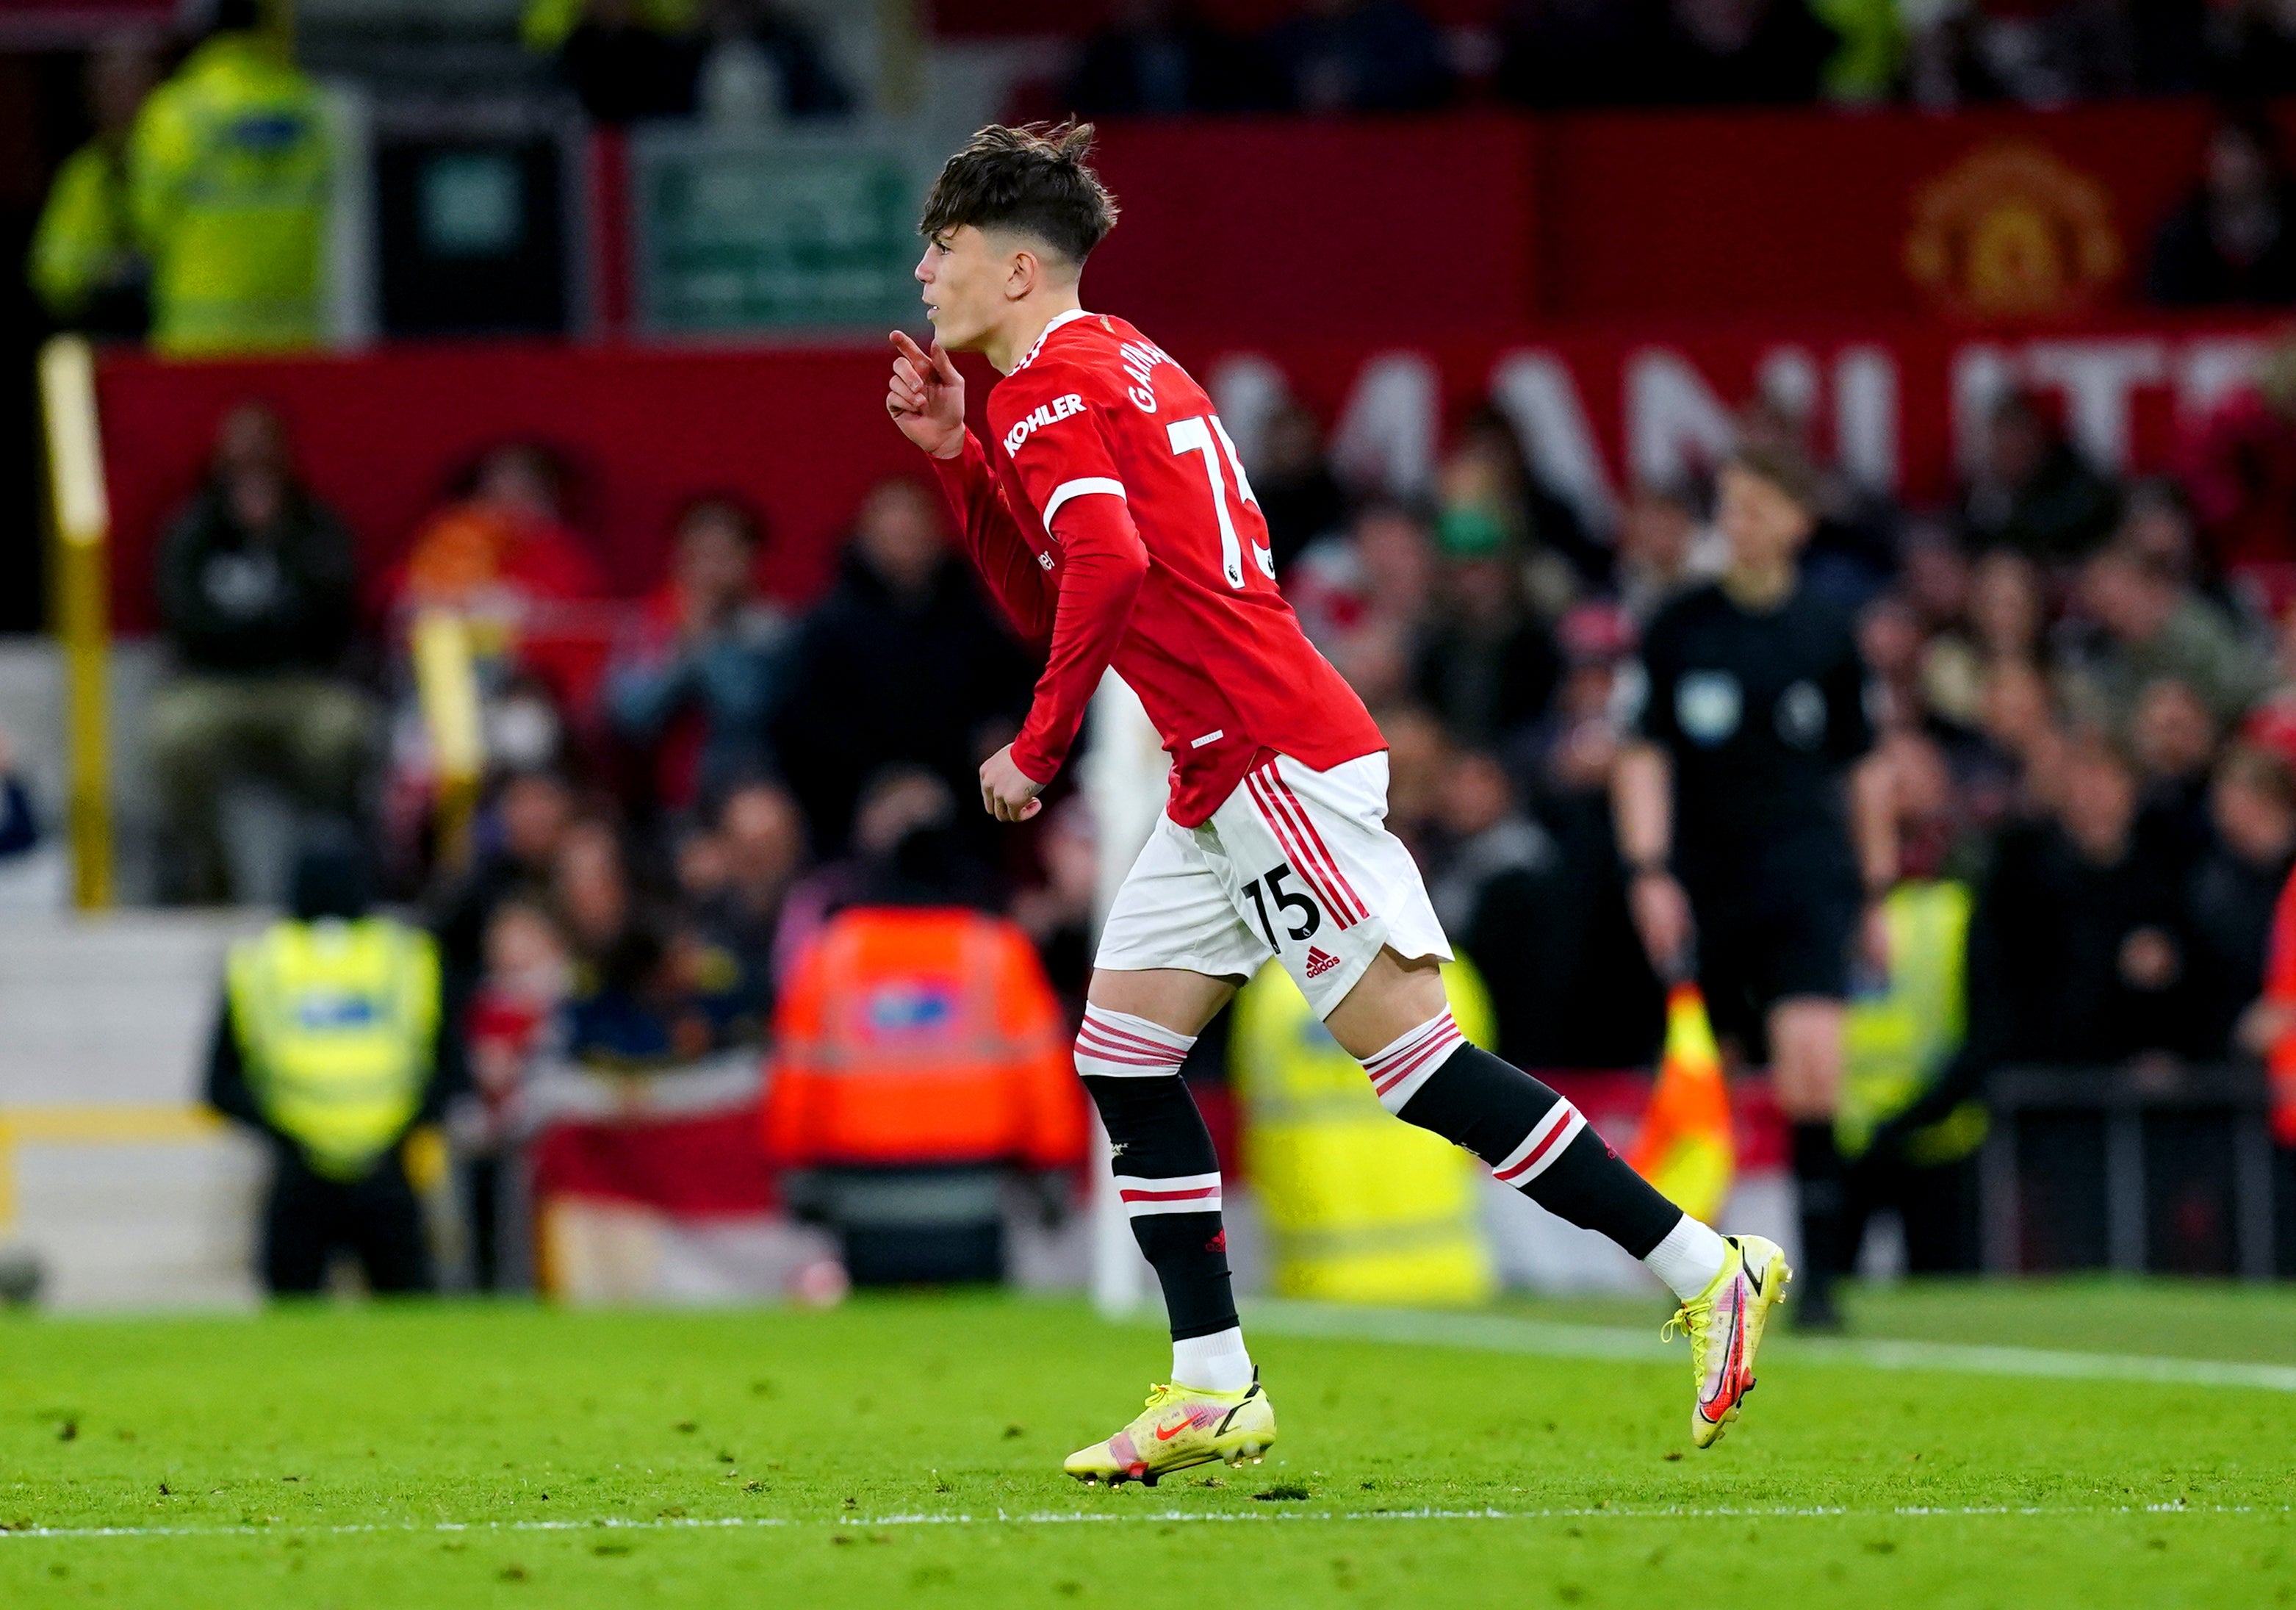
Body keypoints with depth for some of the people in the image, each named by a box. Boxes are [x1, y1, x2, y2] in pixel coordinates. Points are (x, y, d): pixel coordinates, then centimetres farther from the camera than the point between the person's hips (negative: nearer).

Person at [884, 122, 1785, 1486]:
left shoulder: (1050, 395, -9)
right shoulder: (1121, 368, 21)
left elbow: (1108, 568, -27)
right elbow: (1043, 608, 25)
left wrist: (1037, 751, -19)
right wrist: (954, 454, 17)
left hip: (1275, 759, -10)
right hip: (1228, 780, 10)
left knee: (1408, 1049, -12)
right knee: (1122, 1053, 10)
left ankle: (1711, 1272, -13)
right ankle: (1215, 1391, 9)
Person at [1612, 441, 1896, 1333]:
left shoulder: (1828, 633, 6)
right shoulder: (1679, 628, 3)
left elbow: (1862, 766, 15)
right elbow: (1643, 755, 1)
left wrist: (1876, 883, 15)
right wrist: (1649, 871, -10)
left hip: (1806, 874, -1)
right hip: (1703, 881, 1)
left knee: (1812, 1064, -19)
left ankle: (1819, 1275, -18)